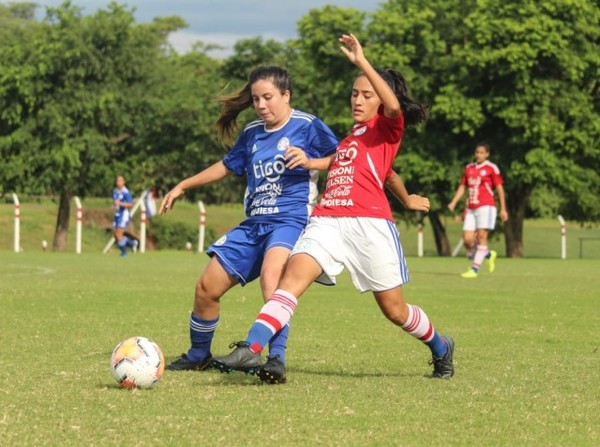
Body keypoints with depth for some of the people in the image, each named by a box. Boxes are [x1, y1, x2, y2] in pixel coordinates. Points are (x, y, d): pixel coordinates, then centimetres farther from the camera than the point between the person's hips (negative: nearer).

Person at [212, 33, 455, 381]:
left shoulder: (387, 128, 5)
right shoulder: (351, 137, 28)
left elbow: (394, 105, -18)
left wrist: (361, 61, -23)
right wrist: (309, 162, 26)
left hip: (369, 223, -6)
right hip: (327, 220, 6)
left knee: (395, 310, 3)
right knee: (293, 278, -21)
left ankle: (441, 349, 32)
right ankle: (251, 350, -37)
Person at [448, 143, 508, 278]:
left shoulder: (491, 168, -1)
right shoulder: (469, 168, 15)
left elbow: (499, 189, 0)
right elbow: (462, 186, 19)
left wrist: (503, 209, -3)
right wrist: (453, 203, 6)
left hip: (486, 206, -6)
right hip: (471, 208, 6)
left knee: (481, 236, -12)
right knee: (467, 239, -3)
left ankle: (474, 269, -9)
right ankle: (488, 254, 23)